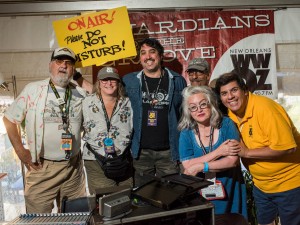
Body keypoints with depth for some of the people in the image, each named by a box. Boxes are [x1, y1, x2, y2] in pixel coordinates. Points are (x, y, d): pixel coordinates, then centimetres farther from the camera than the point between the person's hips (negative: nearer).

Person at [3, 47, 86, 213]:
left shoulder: (80, 94, 3)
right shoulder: (32, 90, -4)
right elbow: (9, 119, 3)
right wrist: (20, 151, -2)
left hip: (74, 168, 3)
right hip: (41, 168, -2)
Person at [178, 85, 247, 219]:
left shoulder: (226, 124, -8)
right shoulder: (186, 133, -5)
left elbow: (233, 160, -17)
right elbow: (187, 167, -16)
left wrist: (200, 167, -20)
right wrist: (218, 152, -20)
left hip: (230, 192, 0)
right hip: (200, 194, 1)